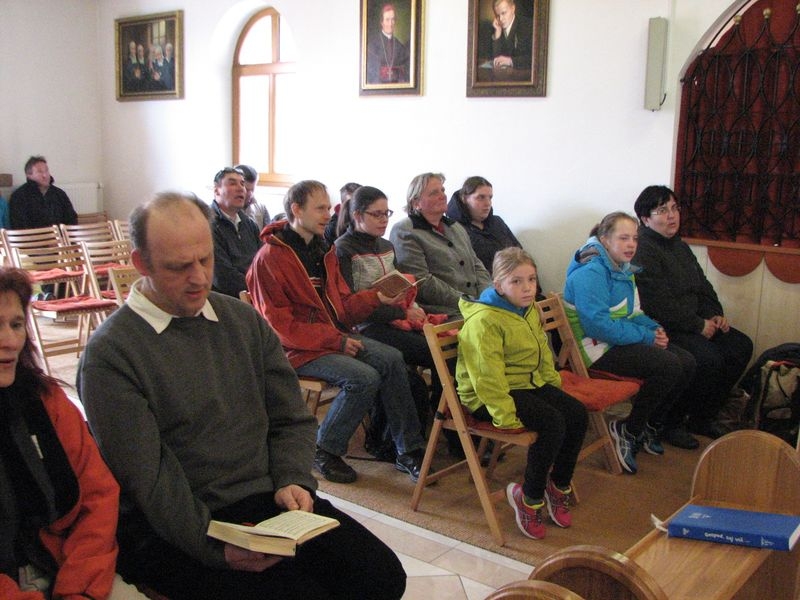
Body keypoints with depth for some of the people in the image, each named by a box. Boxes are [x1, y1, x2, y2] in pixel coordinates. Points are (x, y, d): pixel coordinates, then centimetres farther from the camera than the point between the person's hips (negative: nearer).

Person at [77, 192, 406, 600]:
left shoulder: (244, 320, 10)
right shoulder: (109, 355, -8)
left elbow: (292, 420, 12)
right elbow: (146, 477, -14)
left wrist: (293, 481, -6)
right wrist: (215, 546, -24)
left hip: (269, 502, 5)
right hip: (172, 528, -5)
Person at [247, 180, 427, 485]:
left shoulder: (323, 250, 14)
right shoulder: (269, 258, -12)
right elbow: (280, 325, -15)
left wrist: (377, 297, -4)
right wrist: (336, 340, -20)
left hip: (336, 336, 7)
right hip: (299, 349, -7)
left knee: (392, 359, -15)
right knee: (364, 378, -26)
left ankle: (408, 450, -7)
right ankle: (324, 452, -6)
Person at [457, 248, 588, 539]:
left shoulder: (531, 311, 8)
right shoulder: (483, 320, -21)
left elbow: (543, 353, 23)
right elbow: (488, 375, -25)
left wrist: (554, 384, 15)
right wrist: (505, 416, -26)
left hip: (529, 382, 9)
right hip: (489, 395, -9)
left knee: (577, 413, -8)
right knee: (553, 423, -26)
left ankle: (559, 485, 11)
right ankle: (530, 497, -9)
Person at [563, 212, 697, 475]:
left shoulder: (623, 269, 13)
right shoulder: (591, 272, -19)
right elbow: (599, 325, -26)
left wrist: (654, 328, -1)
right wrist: (646, 337, -20)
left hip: (622, 341, 10)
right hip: (598, 348, -10)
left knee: (687, 362, 0)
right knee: (669, 366, -23)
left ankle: (653, 423, 16)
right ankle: (629, 430, -6)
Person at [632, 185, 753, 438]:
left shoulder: (680, 246, 16)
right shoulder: (642, 250, -17)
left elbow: (702, 286, 22)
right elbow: (660, 304, -23)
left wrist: (716, 316, 4)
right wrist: (699, 326, -16)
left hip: (690, 324, 10)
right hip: (659, 329, -10)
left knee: (740, 345, 1)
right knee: (708, 359, -27)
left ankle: (703, 417, 9)